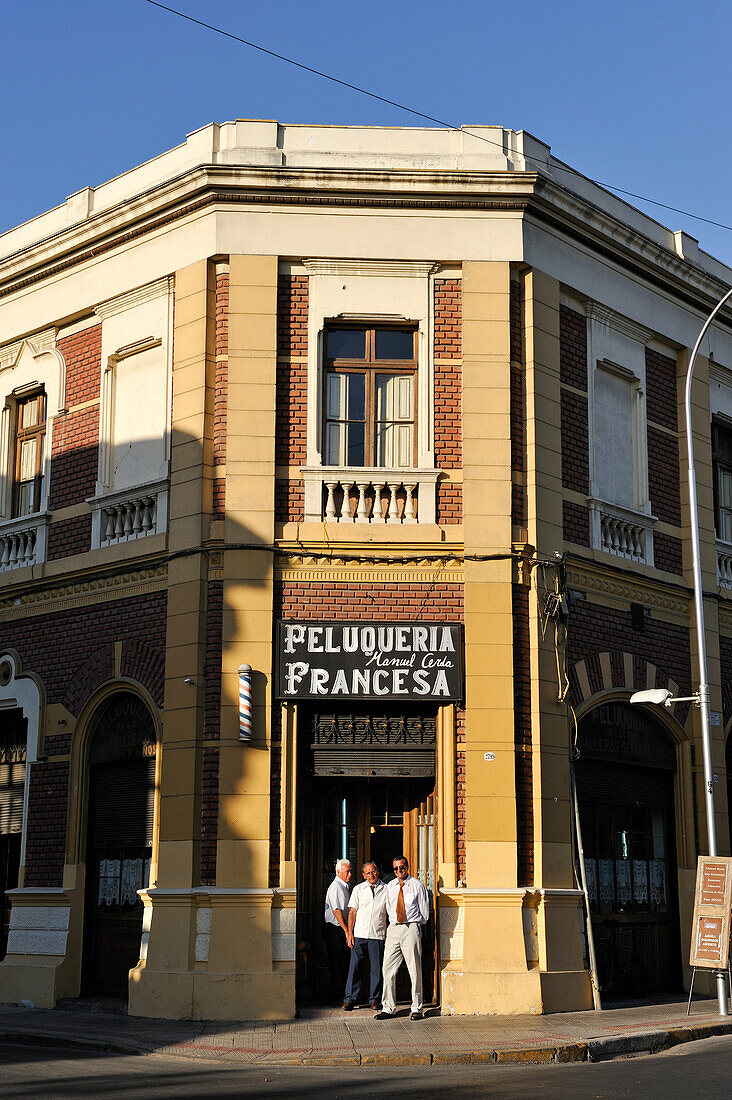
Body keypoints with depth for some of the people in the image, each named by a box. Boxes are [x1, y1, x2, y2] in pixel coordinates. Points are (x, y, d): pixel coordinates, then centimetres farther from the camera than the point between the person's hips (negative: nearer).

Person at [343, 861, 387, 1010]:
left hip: (377, 935, 0)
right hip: (359, 935, 0)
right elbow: (352, 911, 6)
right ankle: (350, 999, 6)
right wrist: (350, 933, -1)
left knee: (376, 968, 3)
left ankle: (374, 999, 14)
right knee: (355, 966, -2)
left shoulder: (386, 889, 7)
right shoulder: (358, 889, 8)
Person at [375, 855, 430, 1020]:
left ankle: (417, 1008, 4)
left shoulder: (417, 885, 1)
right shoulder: (390, 886, 13)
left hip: (411, 928, -4)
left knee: (415, 969, -3)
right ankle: (388, 1008, 8)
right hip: (393, 929, 4)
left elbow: (424, 911, 7)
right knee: (388, 969, 1)